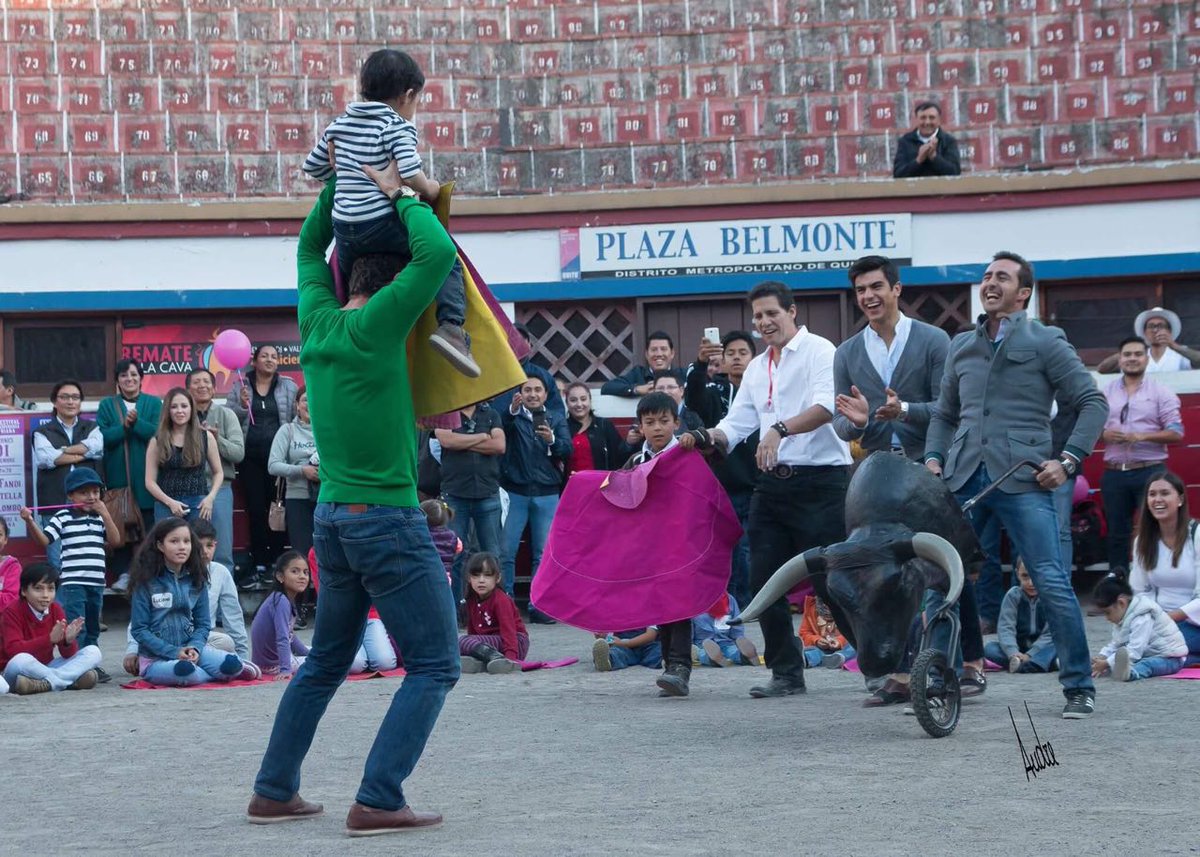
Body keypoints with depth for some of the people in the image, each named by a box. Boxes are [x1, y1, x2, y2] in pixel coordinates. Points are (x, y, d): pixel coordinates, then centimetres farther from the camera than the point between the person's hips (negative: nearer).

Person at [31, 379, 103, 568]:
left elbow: (97, 447, -7)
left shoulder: (91, 428, 16)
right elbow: (43, 458, -10)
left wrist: (61, 452, -6)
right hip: (55, 503, -1)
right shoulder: (43, 432, 11)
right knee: (57, 562, -5)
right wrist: (84, 453, -6)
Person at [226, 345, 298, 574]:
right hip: (250, 456, 1)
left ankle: (277, 560, 6)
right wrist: (242, 407, -13)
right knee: (255, 509, 2)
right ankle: (259, 562, 7)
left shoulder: (288, 387, 6)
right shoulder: (240, 387, 8)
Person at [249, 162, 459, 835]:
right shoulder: (374, 326, -14)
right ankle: (379, 800, -11)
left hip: (334, 518, 8)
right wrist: (398, 195, -5)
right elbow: (439, 254, -18)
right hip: (388, 519, -8)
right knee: (435, 666, -2)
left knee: (326, 663, 19)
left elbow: (311, 248, 25)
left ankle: (275, 791, 22)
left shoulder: (319, 324, 7)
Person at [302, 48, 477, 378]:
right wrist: (429, 189, 1)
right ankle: (451, 326, -17)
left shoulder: (340, 124, 14)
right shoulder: (398, 126, -5)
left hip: (345, 227, 6)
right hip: (384, 224, -6)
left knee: (347, 280, 29)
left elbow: (312, 166, 22)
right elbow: (410, 174, -19)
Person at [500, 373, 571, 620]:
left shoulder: (556, 420, 13)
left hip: (547, 495, 2)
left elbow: (568, 450, -1)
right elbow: (499, 430, -16)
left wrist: (552, 440, -22)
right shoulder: (514, 417, 7)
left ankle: (539, 607, 7)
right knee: (506, 550, -6)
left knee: (543, 553, 2)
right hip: (515, 492, -2)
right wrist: (512, 410, -36)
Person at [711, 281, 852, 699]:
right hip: (773, 483, 7)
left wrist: (780, 429, -33)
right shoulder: (756, 368, 19)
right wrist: (706, 437, -6)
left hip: (821, 481, -7)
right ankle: (786, 673, 15)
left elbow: (827, 405, -20)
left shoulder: (818, 351, -4)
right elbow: (737, 423, 15)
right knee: (764, 581, 5)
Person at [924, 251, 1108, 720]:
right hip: (963, 478, 5)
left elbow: (1092, 402, 2)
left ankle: (1079, 687, 2)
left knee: (1052, 583, -9)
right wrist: (933, 458, 9)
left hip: (1022, 480, -5)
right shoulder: (961, 346, 18)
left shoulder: (1044, 341, 4)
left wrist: (1069, 459, -9)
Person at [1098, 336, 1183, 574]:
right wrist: (1104, 434, -10)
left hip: (1150, 472, -3)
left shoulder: (1160, 393, 3)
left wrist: (1142, 436, -15)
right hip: (1114, 473, 3)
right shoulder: (1106, 392, 11)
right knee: (1117, 532, 8)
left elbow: (1176, 433, -3)